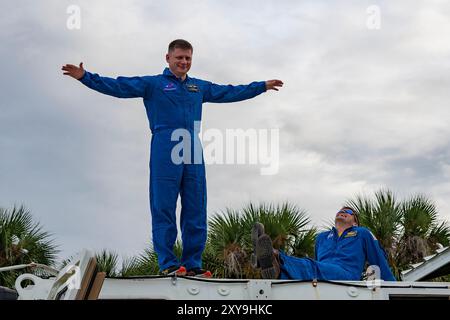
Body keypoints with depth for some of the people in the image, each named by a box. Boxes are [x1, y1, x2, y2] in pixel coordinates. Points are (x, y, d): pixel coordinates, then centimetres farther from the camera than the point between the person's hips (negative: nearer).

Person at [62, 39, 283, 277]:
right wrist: (85, 77, -9)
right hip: (165, 154, -5)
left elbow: (230, 92, 34)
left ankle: (192, 265, 6)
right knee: (163, 209, -6)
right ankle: (168, 264, -4)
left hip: (193, 154, 5)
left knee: (196, 211, 2)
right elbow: (118, 86, 2)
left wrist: (262, 86, 40)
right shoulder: (153, 84, 10)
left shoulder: (200, 87, 25)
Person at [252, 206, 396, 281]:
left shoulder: (362, 234, 25)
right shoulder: (322, 237, 37)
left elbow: (380, 261, 24)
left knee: (310, 267, -38)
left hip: (346, 275, -5)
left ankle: (276, 263, -69)